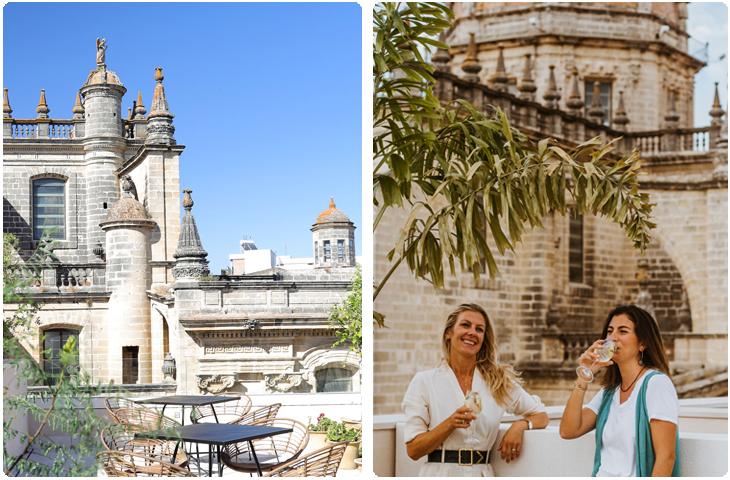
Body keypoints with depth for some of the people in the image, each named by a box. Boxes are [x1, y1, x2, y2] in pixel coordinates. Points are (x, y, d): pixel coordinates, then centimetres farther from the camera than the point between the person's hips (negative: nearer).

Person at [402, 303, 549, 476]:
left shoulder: (500, 381, 9)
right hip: (440, 472, -2)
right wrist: (450, 424, -14)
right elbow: (413, 450, 0)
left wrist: (519, 425, -3)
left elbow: (541, 416, 16)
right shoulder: (424, 381, 2)